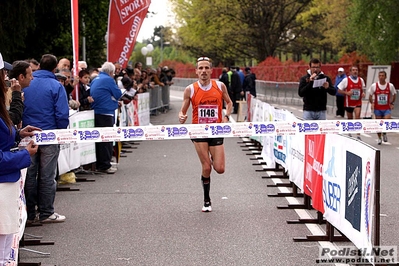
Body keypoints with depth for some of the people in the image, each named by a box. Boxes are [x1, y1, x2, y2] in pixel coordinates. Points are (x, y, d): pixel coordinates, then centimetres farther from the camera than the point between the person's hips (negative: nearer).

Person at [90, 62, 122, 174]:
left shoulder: (95, 80, 16)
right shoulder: (109, 80, -9)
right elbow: (118, 95, -8)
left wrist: (115, 102, 17)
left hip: (96, 112, 8)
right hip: (106, 113, -8)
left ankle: (99, 164, 19)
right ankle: (105, 165, -3)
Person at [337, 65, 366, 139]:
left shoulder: (361, 80, 5)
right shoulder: (346, 80, -7)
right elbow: (339, 90, -5)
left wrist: (363, 93, -2)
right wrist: (346, 93, -21)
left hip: (358, 103, 1)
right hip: (349, 103, -1)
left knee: (357, 116, -18)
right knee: (350, 119, 12)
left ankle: (358, 135, -20)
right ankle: (349, 133, 35)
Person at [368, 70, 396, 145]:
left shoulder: (390, 86, -4)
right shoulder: (374, 86, -5)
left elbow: (394, 95, 12)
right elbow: (370, 96, 7)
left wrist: (392, 103, 3)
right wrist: (372, 103, -7)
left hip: (387, 108, -1)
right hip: (377, 109, 1)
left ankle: (384, 133, 16)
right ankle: (379, 138, 24)